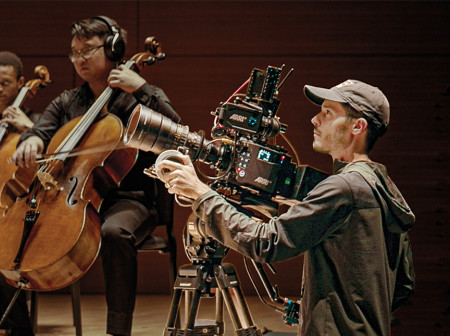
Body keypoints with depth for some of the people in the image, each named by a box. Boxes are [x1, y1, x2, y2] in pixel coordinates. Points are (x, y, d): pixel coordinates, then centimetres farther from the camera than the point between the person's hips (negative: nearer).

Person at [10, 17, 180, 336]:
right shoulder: (66, 103, 20)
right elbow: (42, 131, 7)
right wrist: (31, 141, -17)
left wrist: (142, 89, -14)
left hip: (126, 199, -4)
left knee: (114, 232, -40)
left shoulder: (141, 98, 7)